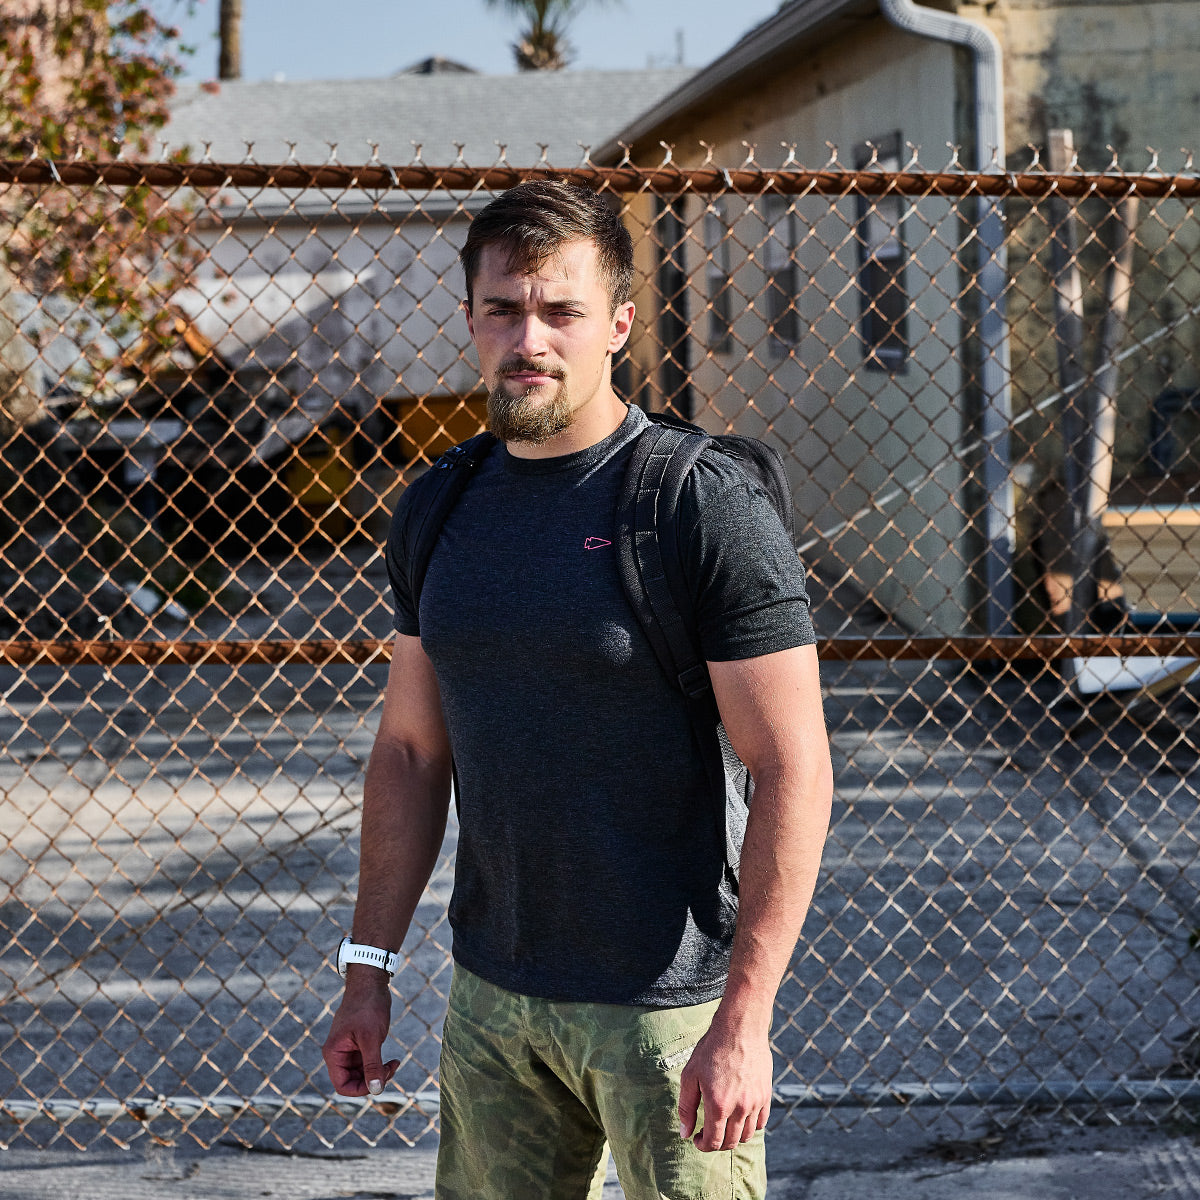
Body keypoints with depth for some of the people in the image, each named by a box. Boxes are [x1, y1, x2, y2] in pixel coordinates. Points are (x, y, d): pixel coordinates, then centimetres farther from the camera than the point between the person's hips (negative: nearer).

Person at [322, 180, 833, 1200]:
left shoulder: (707, 509, -13)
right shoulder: (439, 513, 5)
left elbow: (794, 771, -15)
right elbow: (410, 749, 12)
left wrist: (744, 1021, -18)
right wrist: (369, 968, 9)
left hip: (668, 1002, -5)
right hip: (488, 996, 5)